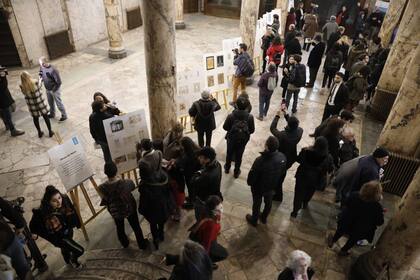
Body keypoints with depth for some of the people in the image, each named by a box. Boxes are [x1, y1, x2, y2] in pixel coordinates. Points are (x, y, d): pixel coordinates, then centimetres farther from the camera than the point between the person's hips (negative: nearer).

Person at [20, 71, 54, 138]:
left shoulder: (22, 86, -13)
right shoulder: (35, 82, -18)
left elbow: (25, 94, -1)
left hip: (31, 105, 2)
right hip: (40, 102, -2)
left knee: (35, 118, 17)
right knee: (45, 116, 13)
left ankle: (39, 132, 29)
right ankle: (50, 131, 21)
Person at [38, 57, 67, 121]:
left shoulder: (53, 70, -29)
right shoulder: (42, 67, -6)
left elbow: (58, 82, -25)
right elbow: (40, 73, 18)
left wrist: (54, 89, -18)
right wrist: (41, 78, -3)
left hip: (54, 90, -7)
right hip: (47, 89, 7)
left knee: (58, 103, 7)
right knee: (50, 103, 24)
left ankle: (64, 115, 24)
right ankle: (52, 114, 44)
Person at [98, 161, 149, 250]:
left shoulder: (102, 188, -31)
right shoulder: (126, 183, -34)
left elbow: (105, 202, -13)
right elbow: (132, 188, -9)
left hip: (115, 212, 2)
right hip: (129, 208, -1)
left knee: (120, 228, 30)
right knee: (136, 227, 23)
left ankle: (125, 243, 57)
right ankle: (142, 244, 45)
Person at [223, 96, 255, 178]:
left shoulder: (231, 116, -26)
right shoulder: (250, 117, -22)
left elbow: (225, 127, -14)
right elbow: (252, 130, -12)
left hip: (231, 138, 0)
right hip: (243, 140, 0)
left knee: (229, 154, 25)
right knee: (239, 156, 20)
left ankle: (227, 168, 46)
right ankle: (236, 172, 37)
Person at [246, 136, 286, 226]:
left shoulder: (260, 161, -41)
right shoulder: (282, 157, -24)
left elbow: (252, 175, -25)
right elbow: (283, 172, -5)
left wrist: (249, 182, -2)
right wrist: (276, 182, 13)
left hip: (259, 187, -4)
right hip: (272, 186, 4)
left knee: (257, 203, 22)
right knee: (268, 202, 29)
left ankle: (254, 220, 48)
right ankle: (264, 218, 55)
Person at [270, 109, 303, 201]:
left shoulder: (283, 135, -38)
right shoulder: (300, 131, -23)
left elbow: (272, 128, -20)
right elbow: (294, 126, -1)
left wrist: (277, 116, -9)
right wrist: (286, 115, -1)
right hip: (291, 158, 6)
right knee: (282, 175, 30)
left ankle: (278, 195, 39)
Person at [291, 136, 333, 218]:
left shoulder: (306, 151, -25)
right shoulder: (327, 158, -25)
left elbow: (298, 160, -8)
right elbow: (329, 169, -10)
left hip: (302, 176, -1)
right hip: (315, 179, 1)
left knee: (299, 193, 16)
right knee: (309, 192, 29)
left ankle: (295, 211, 25)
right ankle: (305, 204, 53)